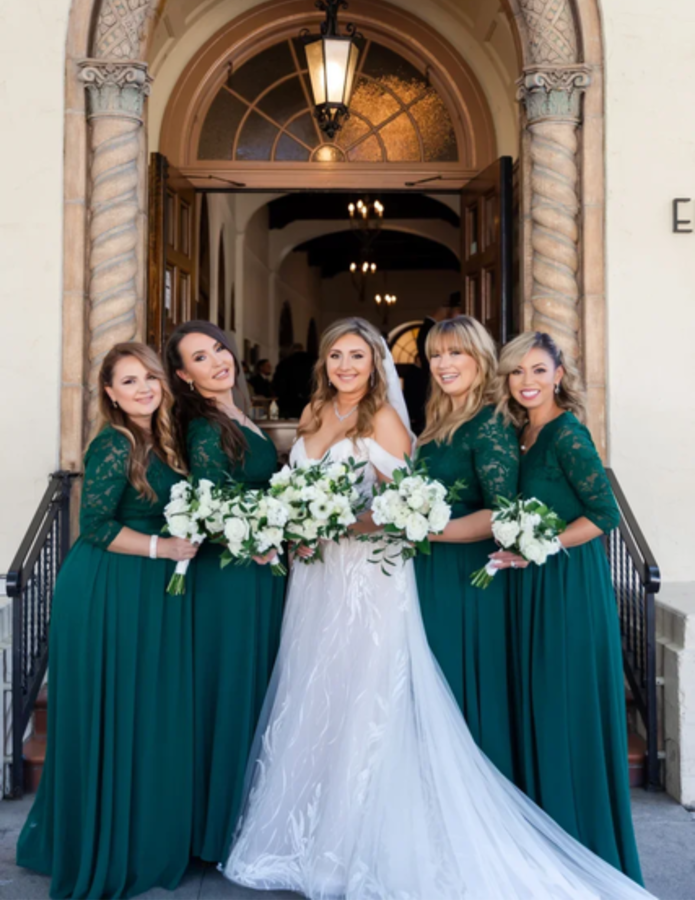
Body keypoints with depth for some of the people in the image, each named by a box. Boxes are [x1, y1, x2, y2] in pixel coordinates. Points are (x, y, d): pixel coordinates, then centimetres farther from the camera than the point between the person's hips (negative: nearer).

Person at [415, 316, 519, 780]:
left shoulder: (491, 423, -11)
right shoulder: (439, 424, 14)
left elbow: (501, 514, -18)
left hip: (468, 574, -8)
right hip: (431, 574, 8)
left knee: (468, 689, 2)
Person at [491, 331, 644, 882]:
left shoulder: (566, 433, -13)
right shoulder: (526, 434, 11)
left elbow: (605, 515, -18)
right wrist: (513, 549, 3)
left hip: (569, 585, -8)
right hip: (535, 587, 8)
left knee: (569, 707, 1)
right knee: (540, 707, 13)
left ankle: (586, 850, 17)